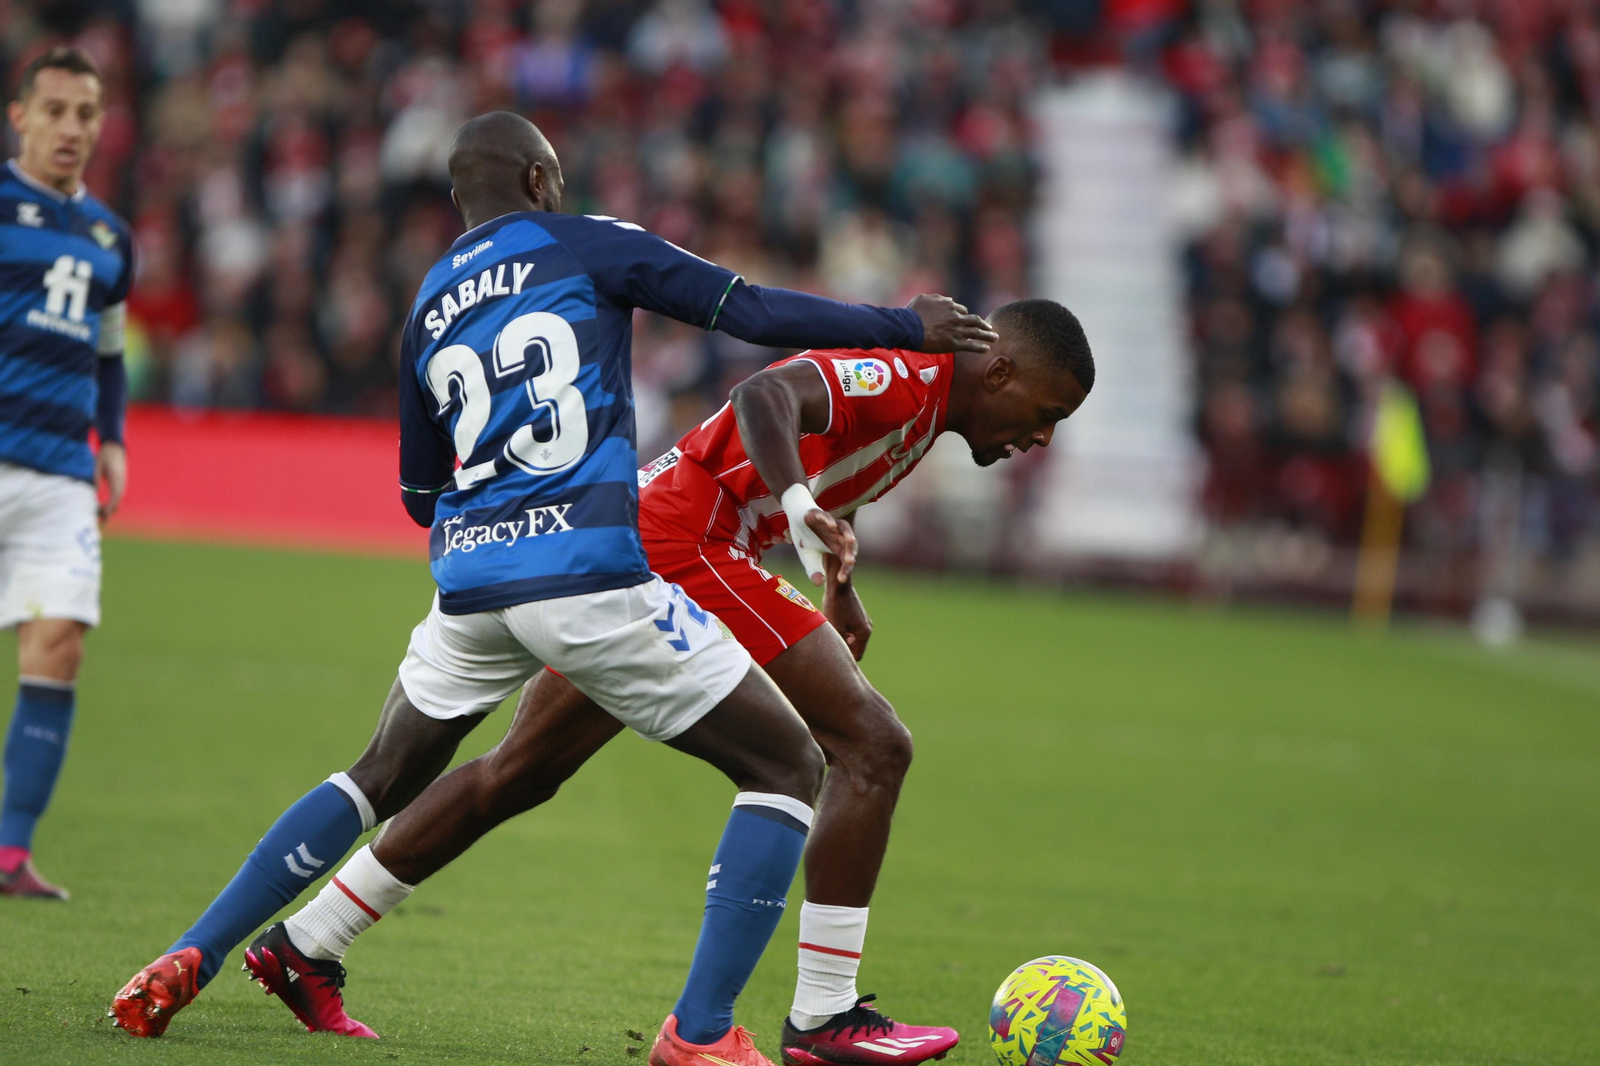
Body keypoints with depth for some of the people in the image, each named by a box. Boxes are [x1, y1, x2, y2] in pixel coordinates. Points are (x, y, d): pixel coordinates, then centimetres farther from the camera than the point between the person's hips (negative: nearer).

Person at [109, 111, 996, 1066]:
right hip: (592, 575, -6)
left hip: (469, 585, 6)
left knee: (382, 782, 27)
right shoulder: (583, 246, 4)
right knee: (790, 767, 4)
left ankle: (187, 962, 19)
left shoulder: (428, 309, 18)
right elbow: (752, 312, -2)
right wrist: (907, 328, 9)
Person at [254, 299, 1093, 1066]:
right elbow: (765, 395, -32)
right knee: (872, 746, -13)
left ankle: (305, 943, 22)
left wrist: (841, 592, 42)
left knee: (519, 775, 17)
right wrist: (801, 506, -48)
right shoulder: (907, 375, -13)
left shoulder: (920, 405, 18)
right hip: (683, 543, -11)